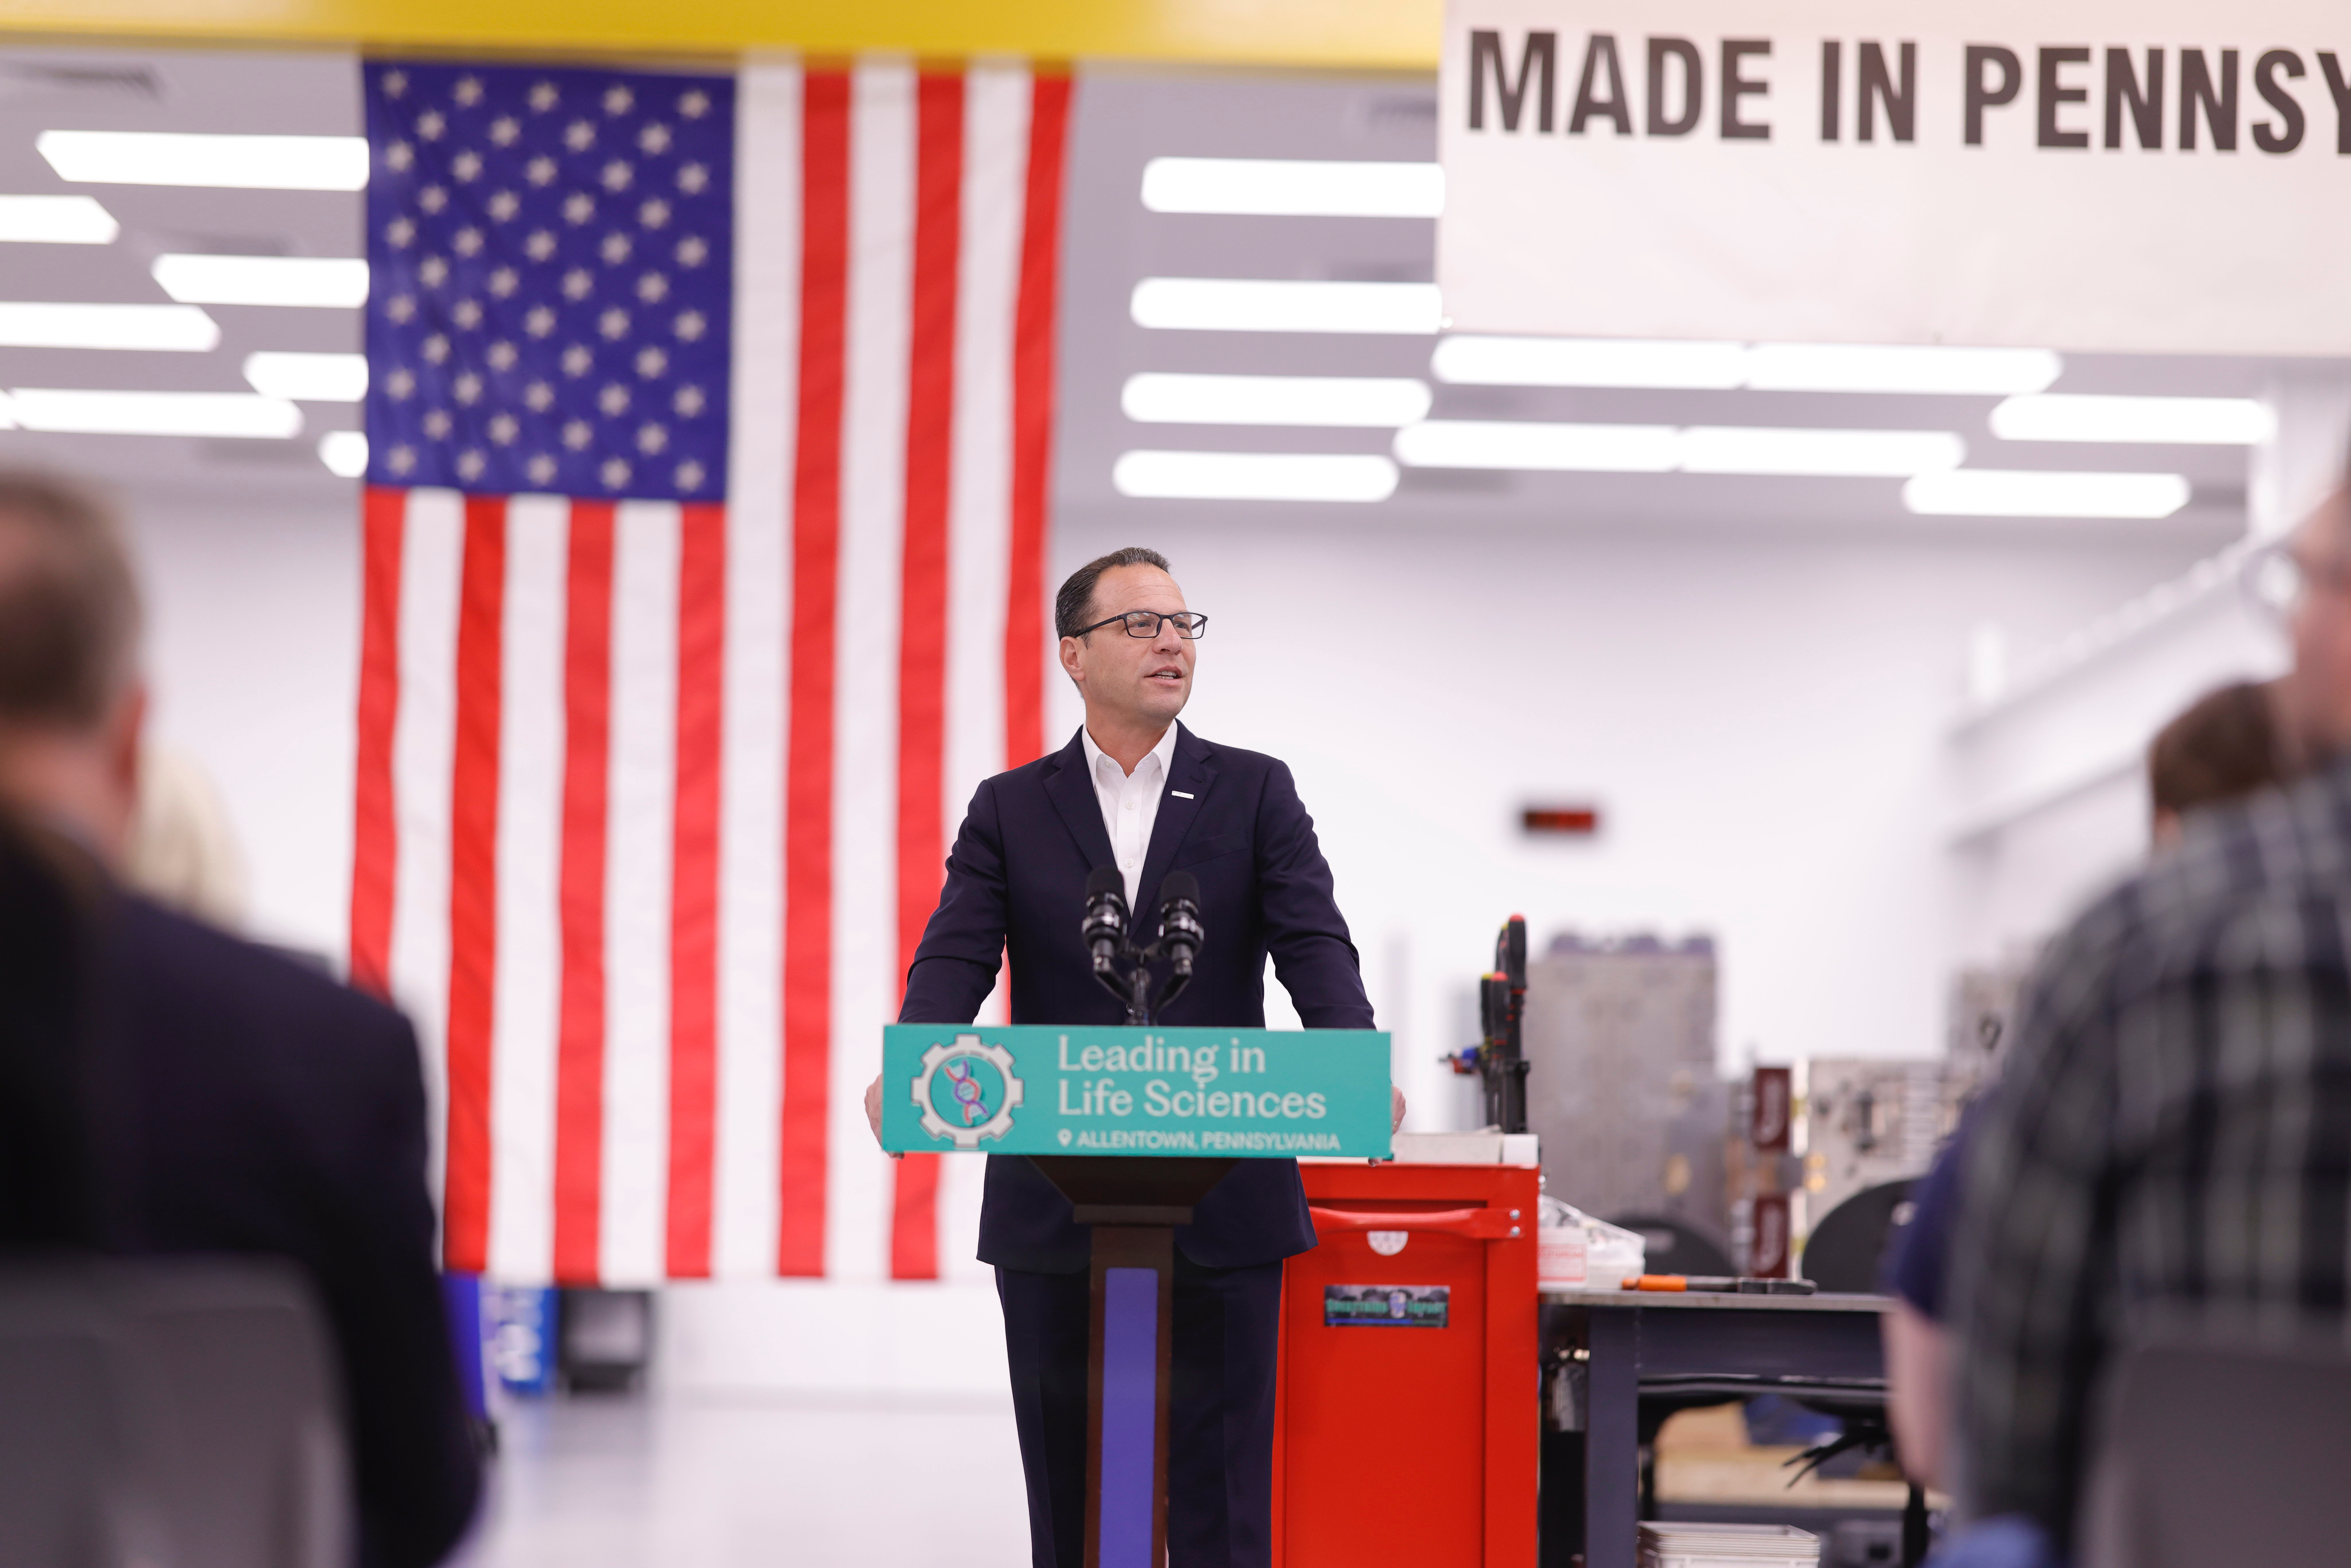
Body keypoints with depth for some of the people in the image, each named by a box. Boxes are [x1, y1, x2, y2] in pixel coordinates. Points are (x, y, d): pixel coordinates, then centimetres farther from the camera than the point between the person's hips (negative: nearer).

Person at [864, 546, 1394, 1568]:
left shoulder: (1256, 794, 7)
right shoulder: (1010, 811, 8)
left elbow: (1314, 946, -5)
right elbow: (956, 957, -4)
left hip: (1222, 1204, -1)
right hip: (1054, 1205, 1)